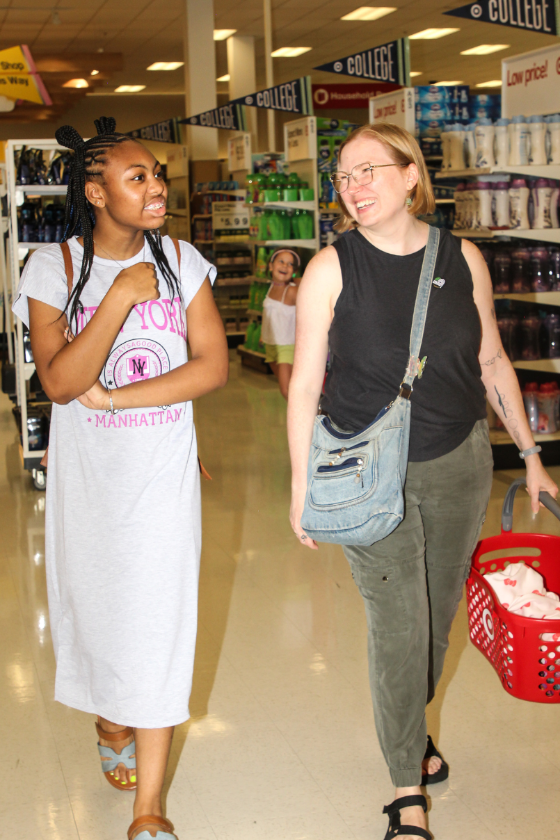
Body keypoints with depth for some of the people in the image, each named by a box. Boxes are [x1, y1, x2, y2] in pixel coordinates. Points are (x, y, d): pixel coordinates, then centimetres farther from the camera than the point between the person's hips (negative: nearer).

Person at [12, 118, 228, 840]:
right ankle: (110, 723, 46)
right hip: (87, 473, 0)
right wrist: (122, 295, -26)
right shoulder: (54, 267, -7)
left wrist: (113, 397, -15)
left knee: (157, 614, -2)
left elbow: (213, 366, -8)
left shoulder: (180, 260, -1)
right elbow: (58, 382, -18)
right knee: (96, 600, 14)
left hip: (162, 469, 0)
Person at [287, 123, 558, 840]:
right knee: (397, 624, -2)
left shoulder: (463, 258, -1)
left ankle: (410, 726, 43)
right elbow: (305, 383, -6)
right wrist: (301, 486, -5)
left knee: (438, 611, 15)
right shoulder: (331, 269, -9)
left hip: (459, 464, 3)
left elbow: (492, 363, 8)